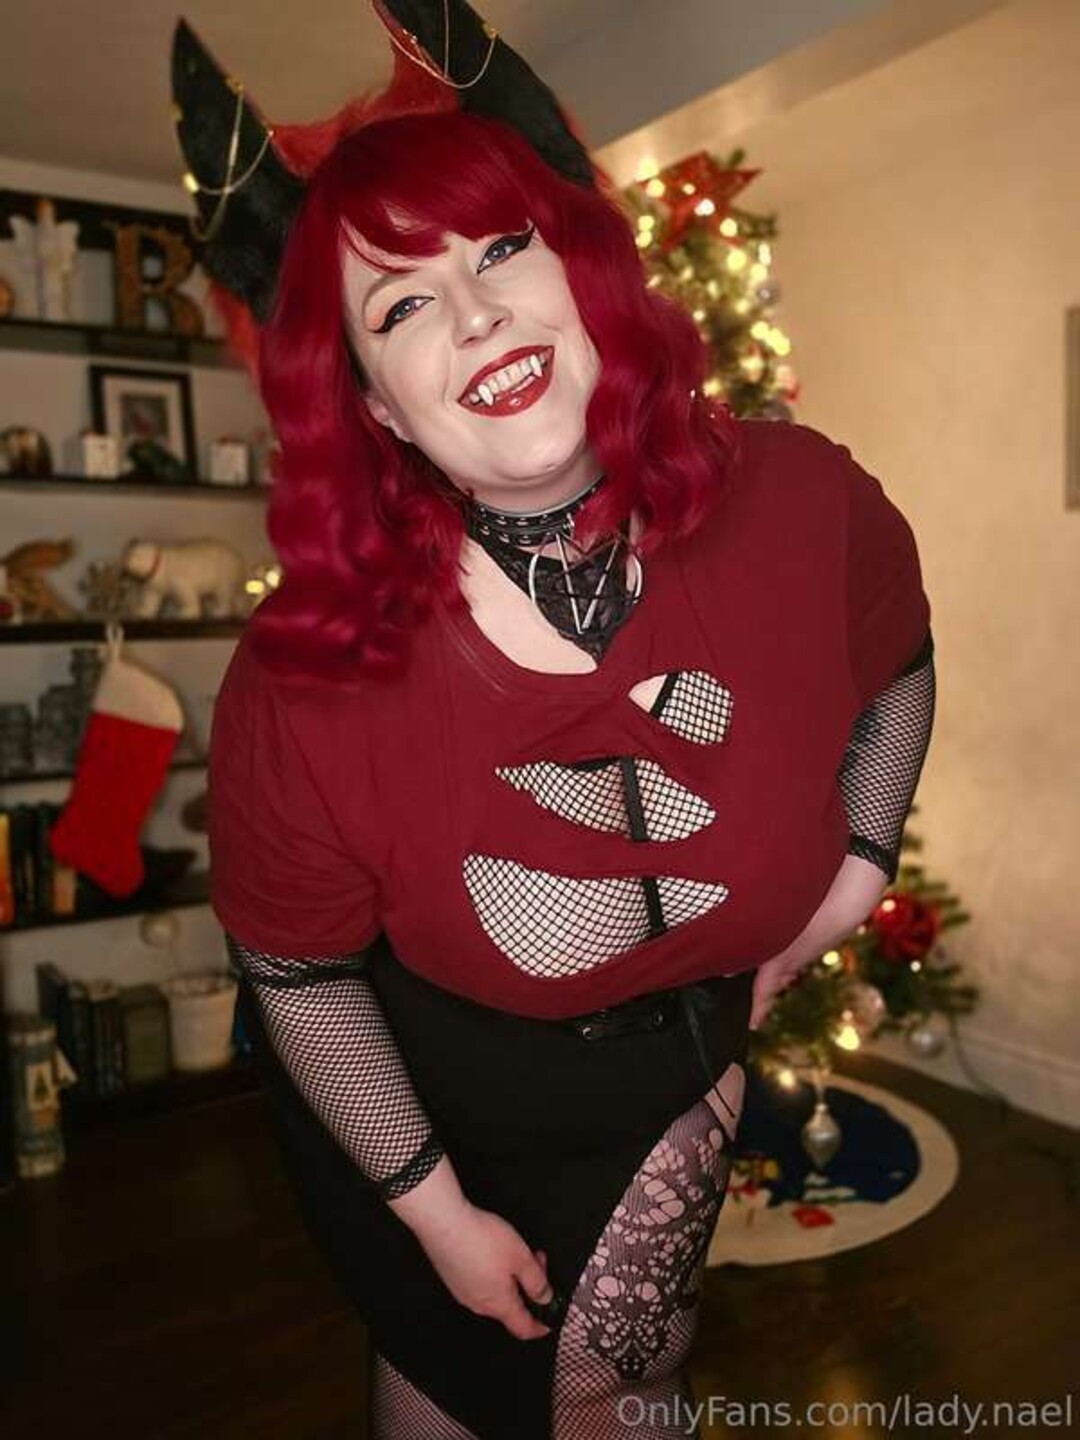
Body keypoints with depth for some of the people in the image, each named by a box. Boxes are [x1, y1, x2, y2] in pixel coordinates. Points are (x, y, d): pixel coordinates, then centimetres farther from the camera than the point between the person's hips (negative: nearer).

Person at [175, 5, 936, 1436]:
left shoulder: (801, 506, -24)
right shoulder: (305, 686, -32)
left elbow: (896, 666, 0)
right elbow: (297, 972, -16)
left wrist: (859, 863, -8)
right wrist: (434, 1208, -6)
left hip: (671, 1063, 2)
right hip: (417, 1091, -1)